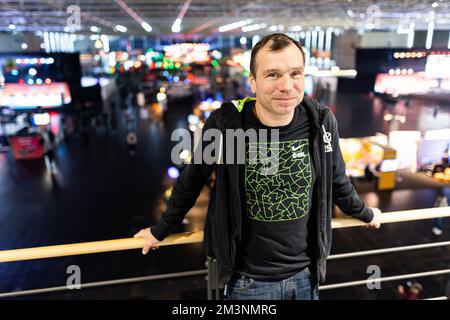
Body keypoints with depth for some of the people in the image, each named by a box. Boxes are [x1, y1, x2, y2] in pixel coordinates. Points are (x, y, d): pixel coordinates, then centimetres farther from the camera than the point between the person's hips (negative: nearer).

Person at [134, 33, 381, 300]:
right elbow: (191, 182, -4)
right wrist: (161, 230, 8)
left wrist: (366, 214, 22)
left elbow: (337, 180, 6)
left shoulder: (321, 122, -12)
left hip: (305, 274, 3)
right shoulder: (224, 125, -19)